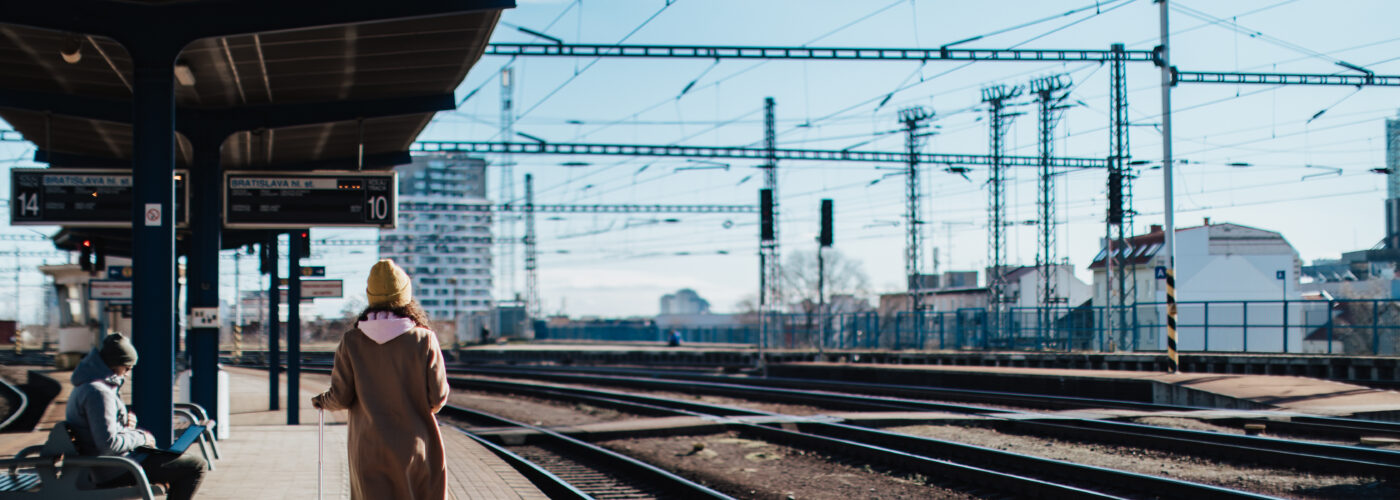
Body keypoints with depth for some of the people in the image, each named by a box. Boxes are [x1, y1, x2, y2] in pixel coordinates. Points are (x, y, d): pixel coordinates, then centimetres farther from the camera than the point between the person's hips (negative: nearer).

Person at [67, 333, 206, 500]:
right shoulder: (98, 392, -21)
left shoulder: (85, 386, 13)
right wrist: (141, 438, -12)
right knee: (196, 466, -14)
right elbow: (109, 443, -27)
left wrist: (124, 421, 6)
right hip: (114, 472, -11)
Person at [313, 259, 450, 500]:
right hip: (415, 447, -1)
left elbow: (341, 396, -3)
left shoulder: (352, 342, -5)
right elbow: (437, 397, -8)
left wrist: (323, 401, 19)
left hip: (369, 450, 1)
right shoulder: (423, 340, -10)